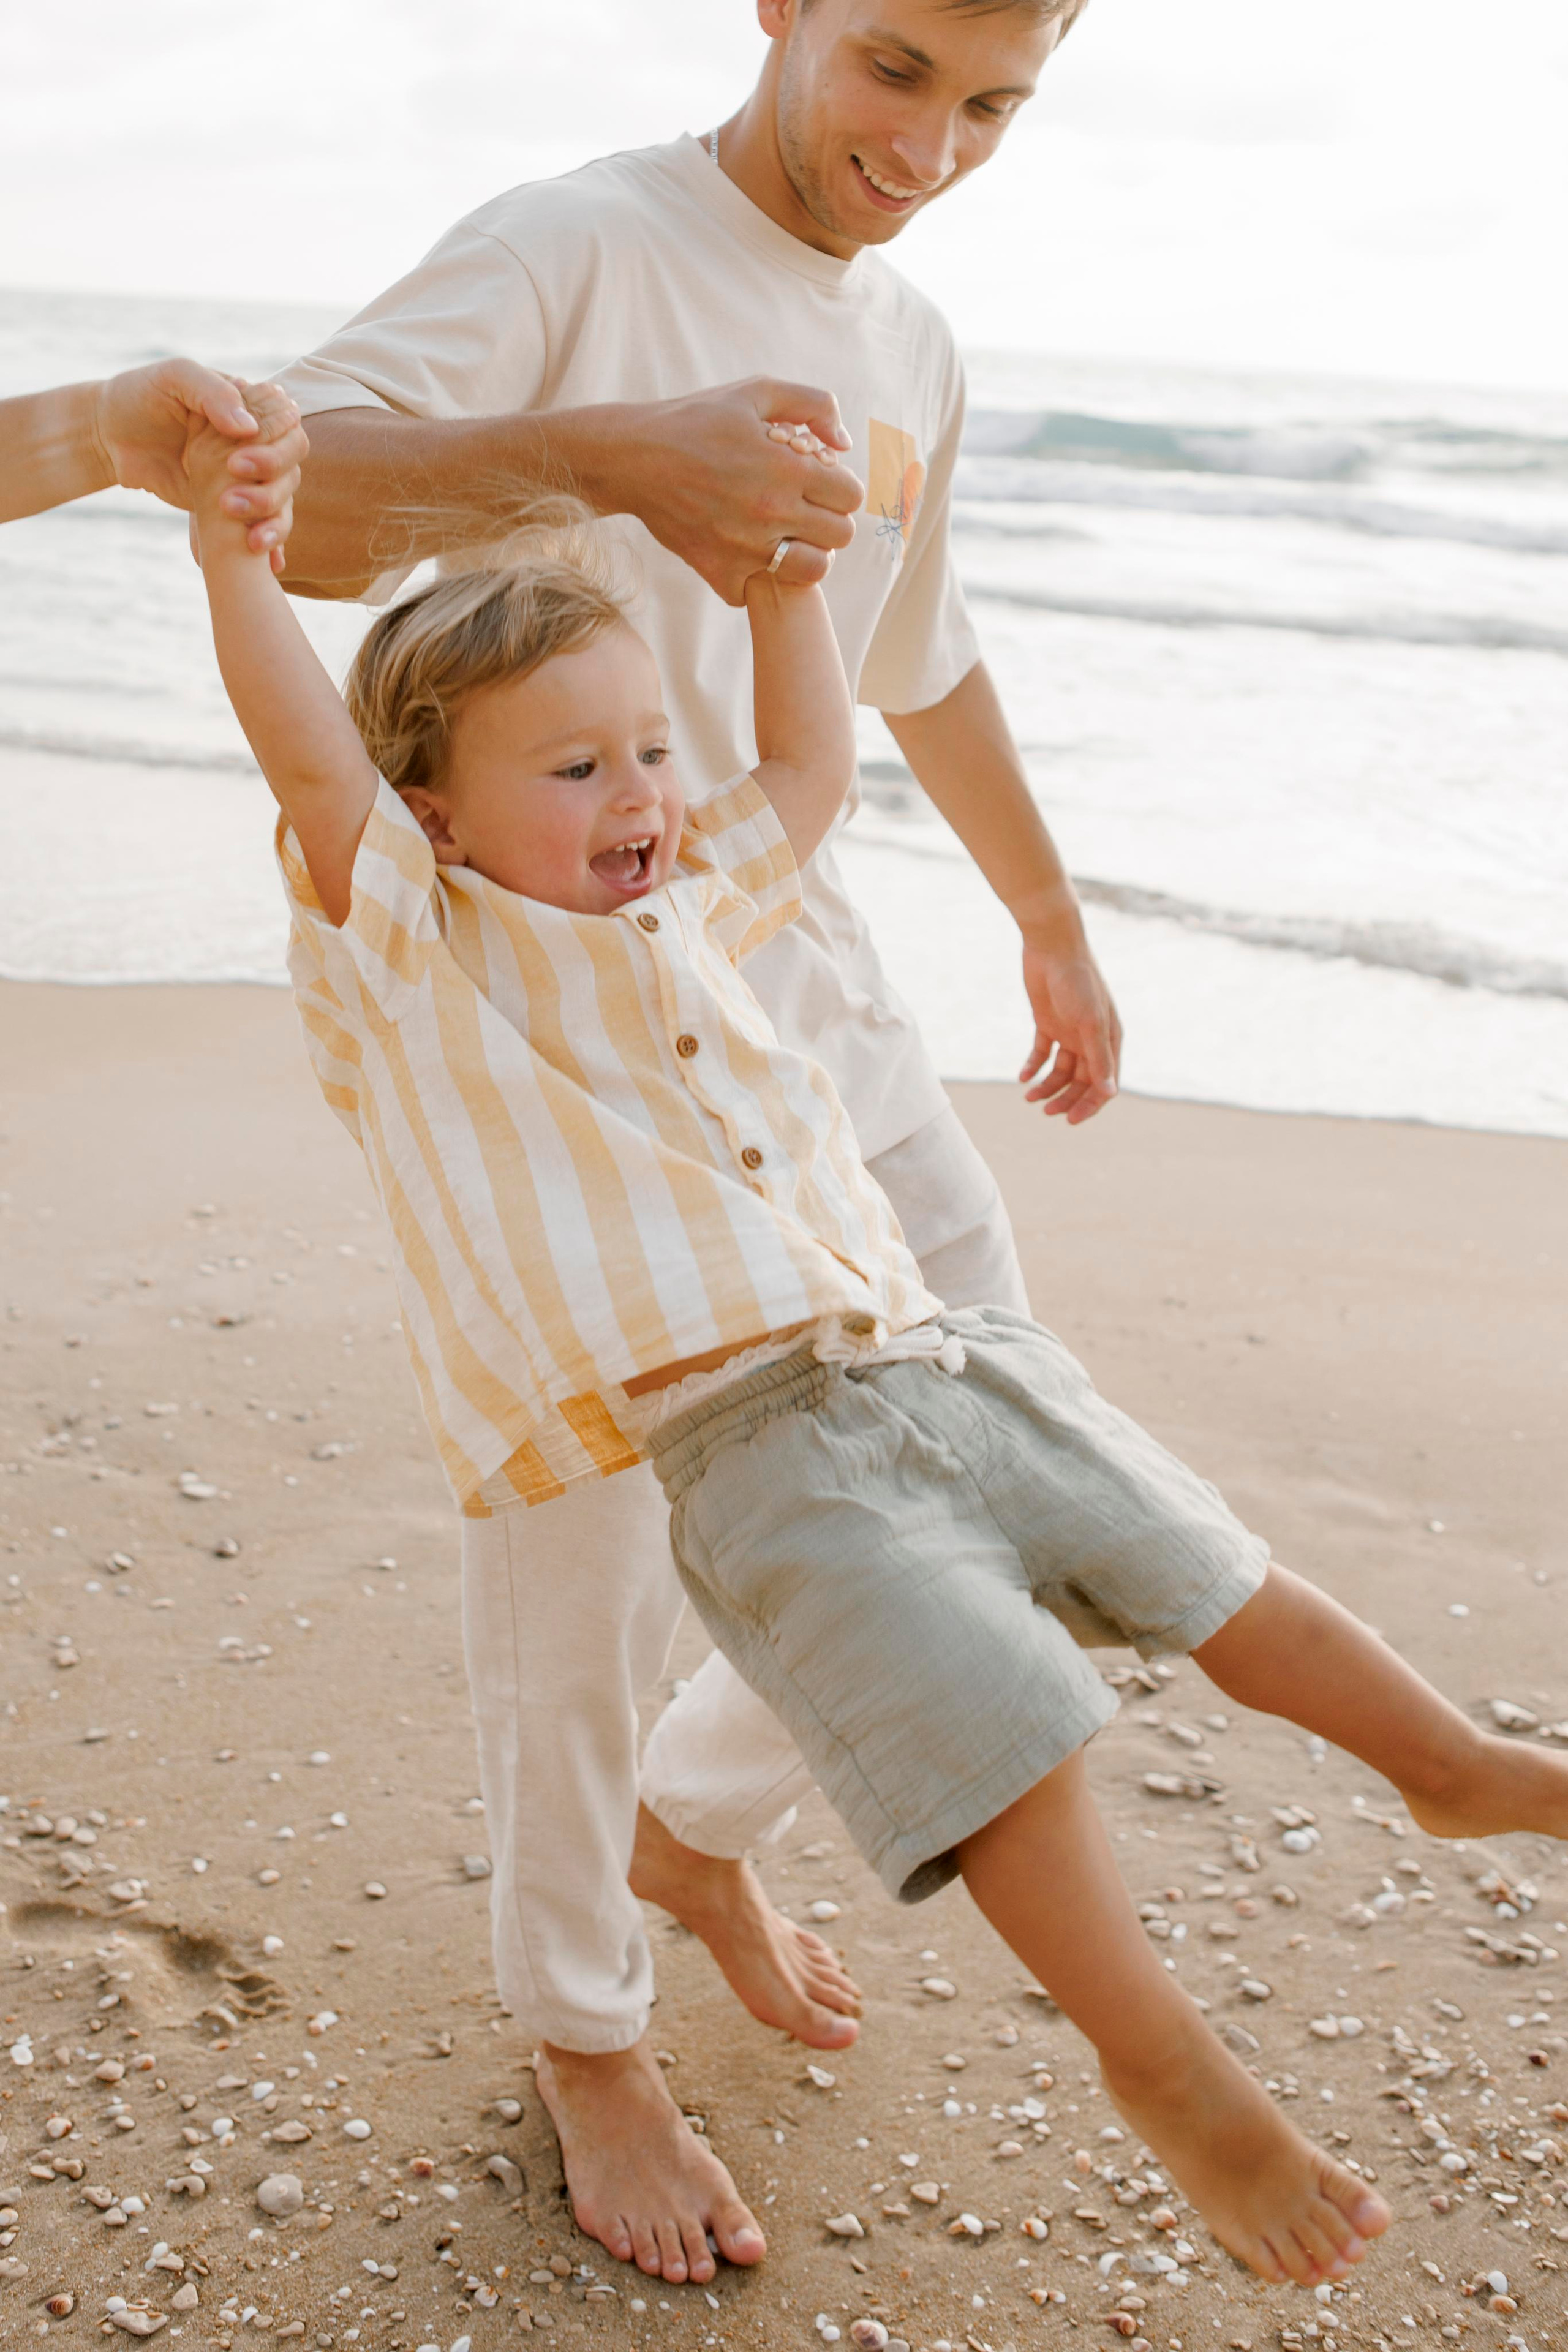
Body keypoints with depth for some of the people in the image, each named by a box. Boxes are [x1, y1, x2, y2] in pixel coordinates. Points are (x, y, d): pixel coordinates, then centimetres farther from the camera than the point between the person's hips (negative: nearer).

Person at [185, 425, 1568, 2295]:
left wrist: (777, 568, 25)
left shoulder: (682, 905, 18)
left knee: (1206, 1573, 14)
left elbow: (808, 770, 28)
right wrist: (234, 555, -26)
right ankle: (1168, 2077, 4)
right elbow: (313, 762, -18)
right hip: (765, 1453, -7)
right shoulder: (412, 963, -4)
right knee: (1004, 1738, -13)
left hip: (936, 1357, 7)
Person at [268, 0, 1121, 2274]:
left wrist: (1053, 926, 33)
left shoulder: (912, 344, 12)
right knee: (582, 1558, 1)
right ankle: (585, 2027, 26)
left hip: (800, 985, 7)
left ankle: (698, 1823, 32)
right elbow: (291, 502, -26)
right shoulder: (577, 252, -11)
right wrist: (617, 450, -43)